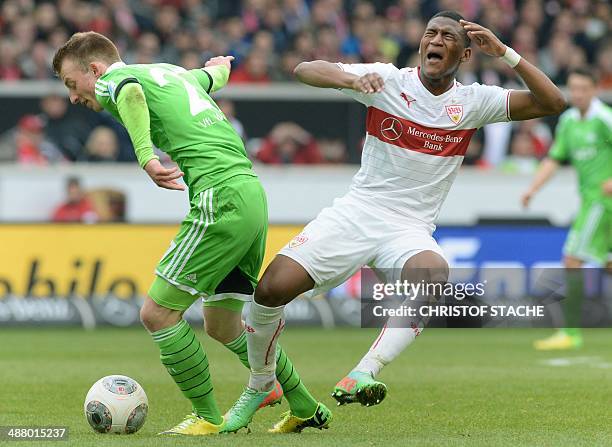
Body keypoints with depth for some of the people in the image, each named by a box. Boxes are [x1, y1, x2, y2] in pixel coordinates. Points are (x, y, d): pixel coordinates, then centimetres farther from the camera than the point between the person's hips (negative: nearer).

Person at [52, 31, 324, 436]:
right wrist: (220, 66, 70)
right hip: (251, 190, 9)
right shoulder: (172, 71, 25)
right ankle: (304, 406, 25)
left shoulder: (112, 79, 2)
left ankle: (207, 417, 2)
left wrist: (145, 157, -34)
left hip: (220, 200, -9)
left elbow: (130, 93, -24)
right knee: (222, 325, 20)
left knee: (158, 313, -5)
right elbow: (214, 75, 47)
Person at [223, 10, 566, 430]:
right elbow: (305, 69, -10)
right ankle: (259, 386, 12)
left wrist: (505, 52, -13)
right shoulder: (389, 80, -2)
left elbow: (553, 102, -4)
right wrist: (352, 80, -31)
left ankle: (360, 377, -44)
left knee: (434, 273, -36)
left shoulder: (473, 101, 2)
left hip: (411, 230, 0)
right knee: (271, 289, -14)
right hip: (357, 211, 0)